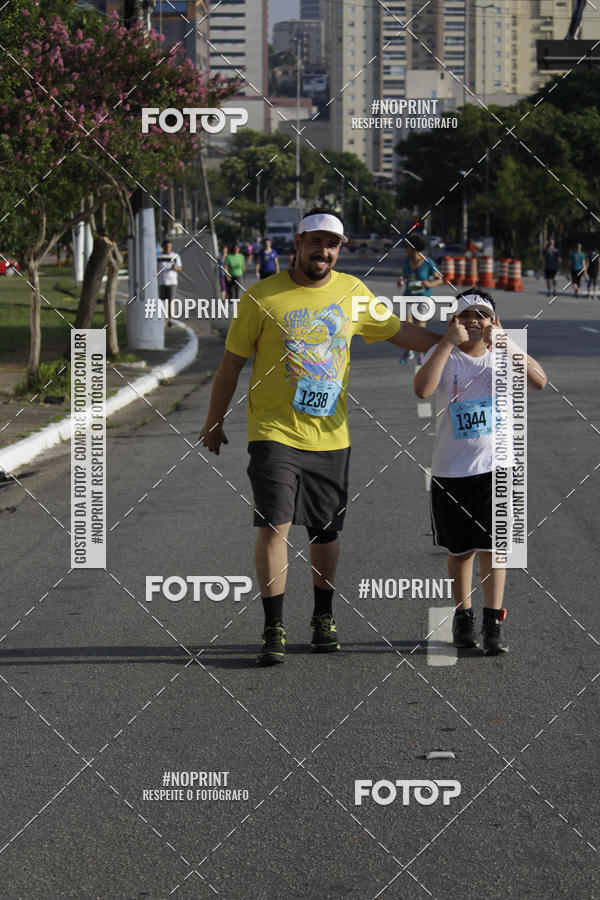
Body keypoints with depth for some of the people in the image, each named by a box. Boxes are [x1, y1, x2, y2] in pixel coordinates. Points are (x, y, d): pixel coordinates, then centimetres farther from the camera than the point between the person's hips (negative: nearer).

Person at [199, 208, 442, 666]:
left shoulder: (353, 292, 6)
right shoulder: (262, 297, -5)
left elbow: (400, 332, 20)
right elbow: (233, 361, 2)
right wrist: (214, 422, 7)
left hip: (331, 436, 4)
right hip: (274, 432, -3)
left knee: (327, 530, 10)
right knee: (274, 524, -14)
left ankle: (324, 617, 29)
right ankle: (274, 629, -8)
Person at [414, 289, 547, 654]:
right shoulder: (445, 356, -1)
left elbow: (539, 381, -16)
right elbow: (423, 389, -22)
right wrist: (450, 342, -24)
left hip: (495, 465, 0)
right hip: (451, 469, 0)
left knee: (492, 544, -7)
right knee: (460, 549, 11)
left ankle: (494, 621, -5)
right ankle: (463, 616, 25)